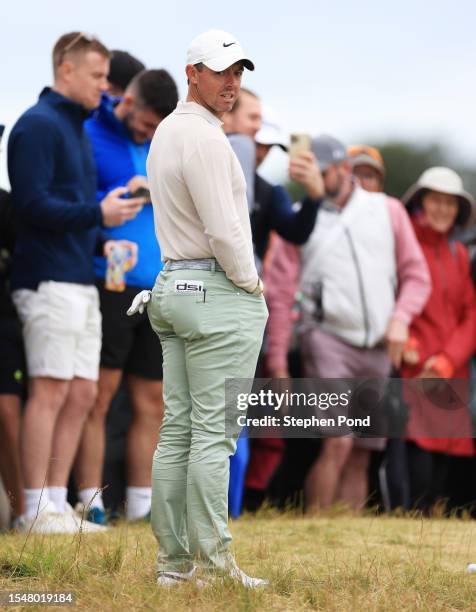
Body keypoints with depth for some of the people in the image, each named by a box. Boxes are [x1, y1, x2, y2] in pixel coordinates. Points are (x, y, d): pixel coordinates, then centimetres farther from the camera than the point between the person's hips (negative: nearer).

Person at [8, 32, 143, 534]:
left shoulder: (77, 128, 20)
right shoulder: (38, 124, -9)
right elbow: (32, 204, -18)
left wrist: (103, 243, 9)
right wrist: (98, 215, -15)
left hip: (81, 282, 9)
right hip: (49, 280, -9)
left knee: (81, 394, 8)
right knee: (49, 392, -8)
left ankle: (56, 505, 12)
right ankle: (37, 511, -5)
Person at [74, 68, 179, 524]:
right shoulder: (89, 137, -3)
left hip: (158, 289, 7)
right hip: (108, 284, -7)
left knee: (152, 402, 8)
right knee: (98, 396, -9)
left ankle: (142, 505, 13)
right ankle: (91, 505, -6)